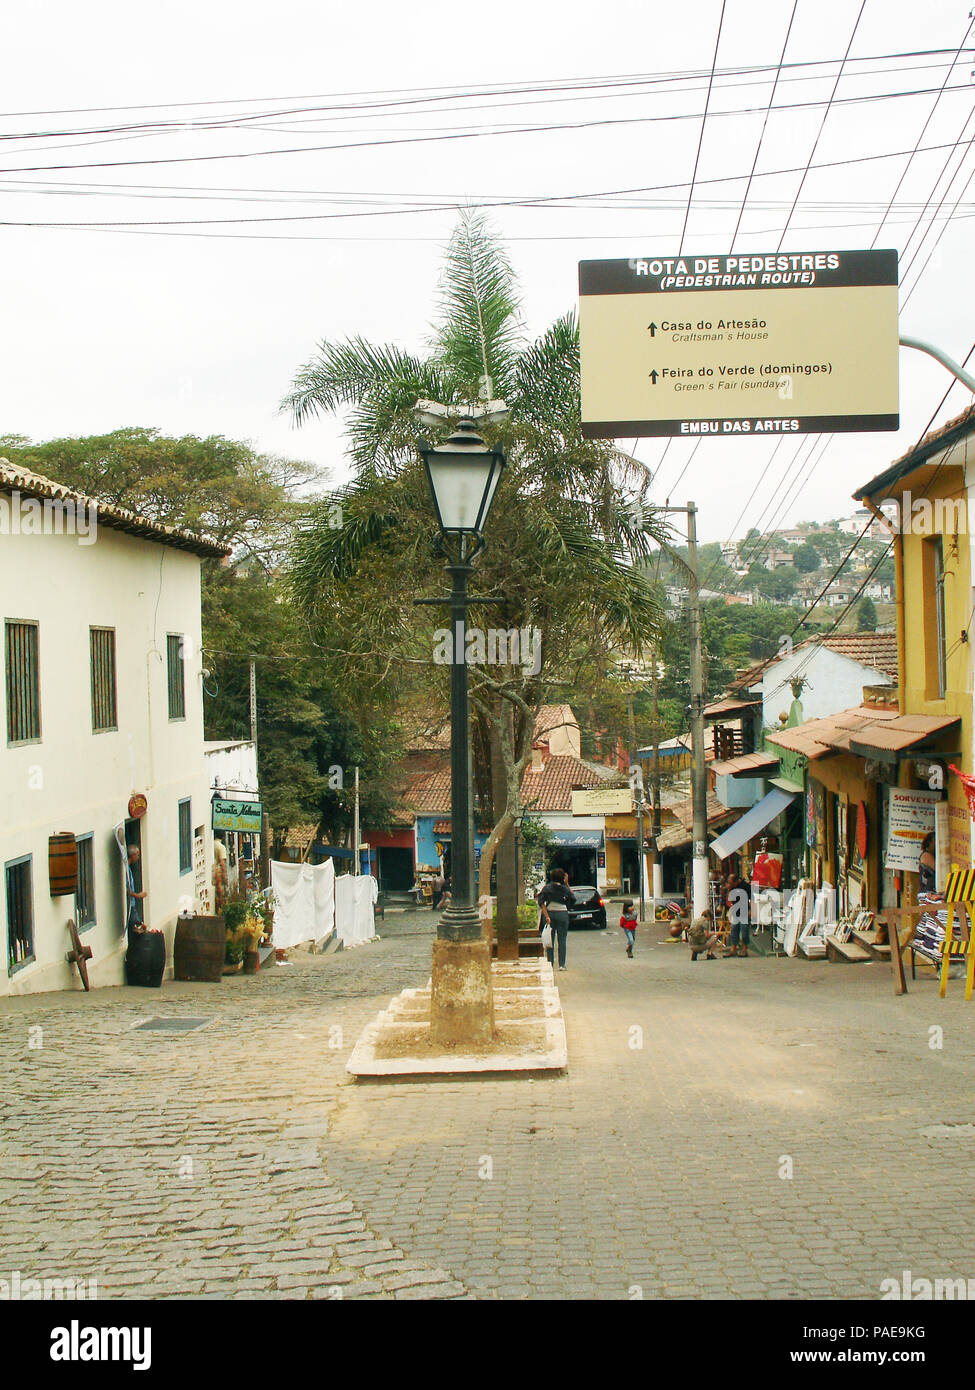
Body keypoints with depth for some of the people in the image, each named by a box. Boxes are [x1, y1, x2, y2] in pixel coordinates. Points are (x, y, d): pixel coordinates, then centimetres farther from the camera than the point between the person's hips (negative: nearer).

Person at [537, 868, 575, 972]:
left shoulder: (547, 887, -2)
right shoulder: (565, 889, -2)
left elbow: (541, 902, -12)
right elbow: (573, 898, 14)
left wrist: (546, 916, -15)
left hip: (549, 913, 1)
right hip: (562, 913, -1)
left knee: (550, 939, 8)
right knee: (562, 940, 5)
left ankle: (550, 963, 7)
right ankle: (561, 964, 2)